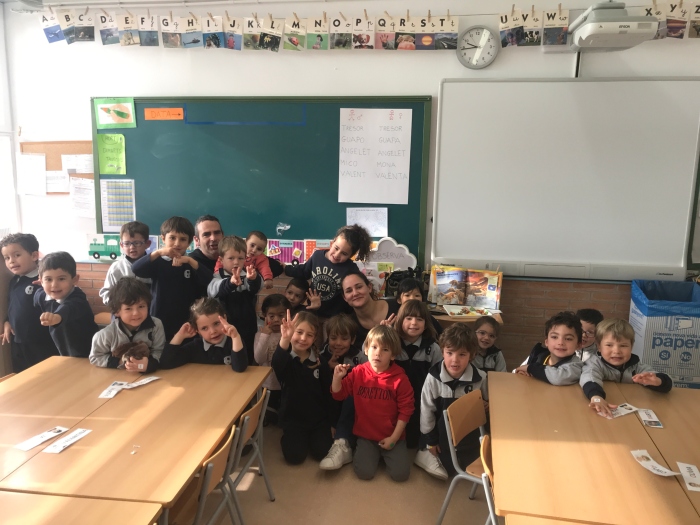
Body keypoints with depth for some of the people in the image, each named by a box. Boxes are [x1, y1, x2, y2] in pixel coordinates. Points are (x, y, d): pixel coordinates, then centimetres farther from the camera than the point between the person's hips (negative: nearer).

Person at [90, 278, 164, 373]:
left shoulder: (156, 325, -12)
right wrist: (120, 362, -13)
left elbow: (159, 351, -9)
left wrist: (150, 363, -29)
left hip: (149, 375, 0)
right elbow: (95, 358, 0)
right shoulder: (107, 334, -13)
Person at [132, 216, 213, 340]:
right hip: (160, 323, -1)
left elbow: (209, 281, -11)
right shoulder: (158, 263, 2)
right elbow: (136, 269, -15)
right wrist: (158, 252, -25)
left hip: (186, 324, 1)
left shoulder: (191, 264, 5)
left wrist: (190, 260, -21)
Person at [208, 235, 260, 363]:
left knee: (248, 361, 8)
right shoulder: (218, 277, -3)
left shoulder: (247, 276, 2)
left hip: (247, 328, 2)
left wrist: (253, 279, -46)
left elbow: (256, 287, -20)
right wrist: (230, 282, -48)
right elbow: (213, 290, -26)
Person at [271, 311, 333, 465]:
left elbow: (328, 393, 3)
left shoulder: (320, 362, -5)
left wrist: (330, 423, 5)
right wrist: (284, 340, -60)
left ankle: (311, 435, 22)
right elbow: (276, 365, -40)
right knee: (295, 456, -14)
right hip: (293, 417, -2)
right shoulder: (286, 359, -13)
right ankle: (289, 436, 18)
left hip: (318, 417, 2)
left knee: (322, 453, -10)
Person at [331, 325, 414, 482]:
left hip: (392, 436, -1)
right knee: (364, 473, -14)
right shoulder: (358, 372, -7)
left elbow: (406, 409, -8)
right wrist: (337, 378, -21)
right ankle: (363, 450, 18)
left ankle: (386, 453, 18)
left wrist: (394, 437, -9)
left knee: (400, 474, -12)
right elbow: (338, 395, -1)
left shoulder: (400, 378, -13)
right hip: (366, 434, 1)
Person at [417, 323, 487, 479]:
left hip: (470, 433, 2)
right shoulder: (433, 378, -22)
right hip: (443, 433, -1)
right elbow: (426, 410, -9)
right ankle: (426, 454, 24)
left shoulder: (480, 378, -21)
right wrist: (430, 442, -1)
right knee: (450, 468, 4)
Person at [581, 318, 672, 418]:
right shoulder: (596, 363, -5)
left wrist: (657, 381, -29)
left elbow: (667, 384, -5)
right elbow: (589, 377, -27)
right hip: (602, 414, -4)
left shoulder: (637, 367, 3)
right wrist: (596, 397, -49)